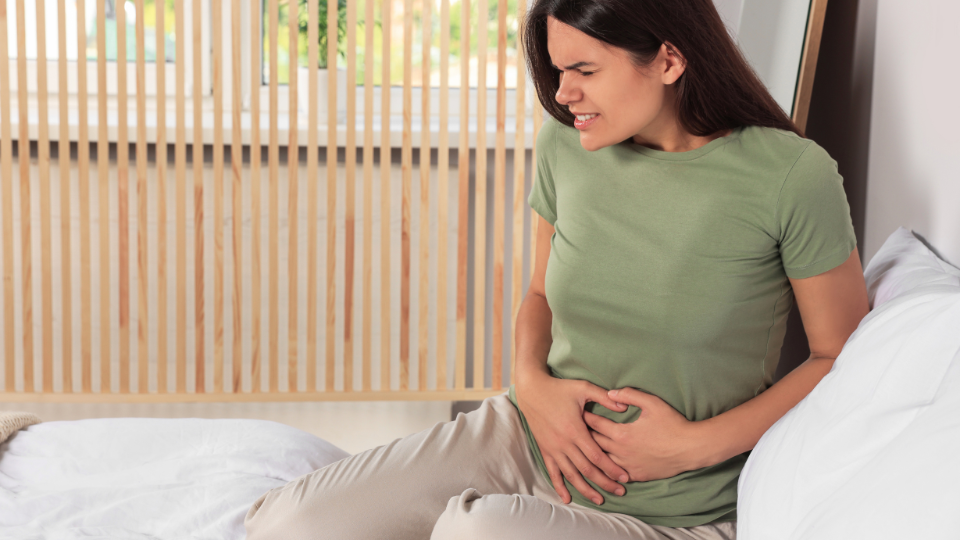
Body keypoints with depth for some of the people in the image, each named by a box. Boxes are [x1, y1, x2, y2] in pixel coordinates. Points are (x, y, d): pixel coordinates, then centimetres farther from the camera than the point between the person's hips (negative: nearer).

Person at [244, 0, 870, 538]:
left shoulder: (792, 176, -16)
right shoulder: (565, 144, 0)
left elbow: (845, 356, -6)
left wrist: (698, 444, -14)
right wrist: (532, 381, -7)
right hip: (532, 438, 5)